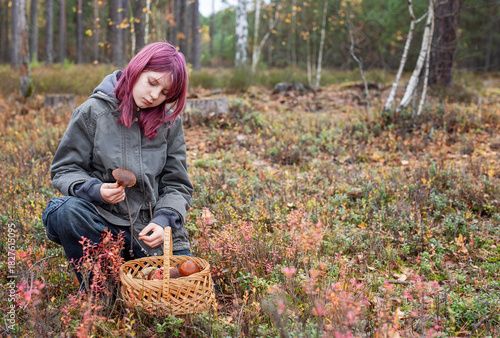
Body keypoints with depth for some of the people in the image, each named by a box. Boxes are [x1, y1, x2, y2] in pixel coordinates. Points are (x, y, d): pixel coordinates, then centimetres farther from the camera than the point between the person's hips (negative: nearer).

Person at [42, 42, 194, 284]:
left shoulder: (169, 122, 6)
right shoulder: (93, 112, -2)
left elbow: (177, 185, 7)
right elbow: (64, 169, 1)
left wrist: (164, 220, -12)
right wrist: (95, 190, -19)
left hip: (153, 229, 2)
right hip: (104, 221, -2)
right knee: (65, 211, -33)